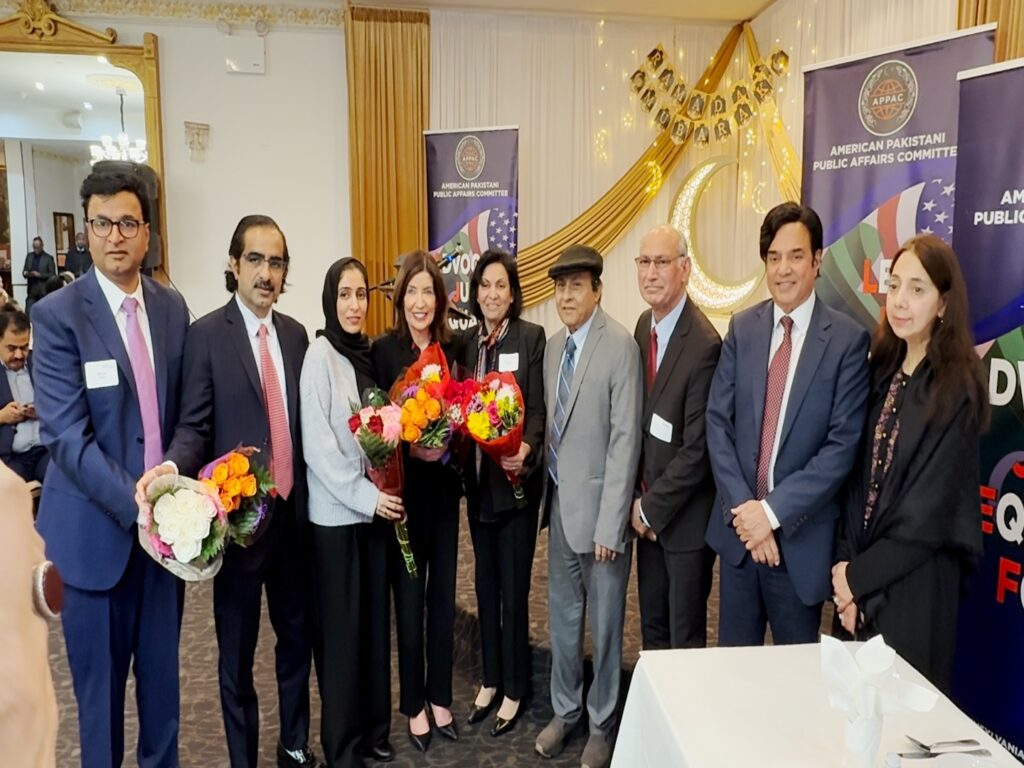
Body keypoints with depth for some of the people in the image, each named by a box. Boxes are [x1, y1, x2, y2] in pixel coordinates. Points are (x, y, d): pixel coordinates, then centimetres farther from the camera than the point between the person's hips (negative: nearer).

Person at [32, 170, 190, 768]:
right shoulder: (58, 314, -10)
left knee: (162, 667, 17)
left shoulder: (173, 308, 4)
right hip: (97, 525, -4)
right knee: (100, 677, 11)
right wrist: (135, 504, -23)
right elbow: (66, 437, -16)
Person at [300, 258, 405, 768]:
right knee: (340, 626, 4)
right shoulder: (320, 354, -11)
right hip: (335, 512, -6)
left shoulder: (367, 353, 7)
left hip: (374, 506, 6)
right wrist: (365, 495, -17)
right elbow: (316, 444, -15)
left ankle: (369, 725, 30)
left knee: (370, 621, 14)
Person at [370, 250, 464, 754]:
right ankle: (412, 703, 26)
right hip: (403, 489, -3)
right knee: (408, 599, 8)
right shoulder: (384, 350, -8)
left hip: (444, 488, 4)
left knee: (443, 595, 13)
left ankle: (440, 695, 31)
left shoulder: (453, 348, 3)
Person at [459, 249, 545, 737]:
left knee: (513, 587, 4)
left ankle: (514, 689, 22)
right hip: (478, 478, 6)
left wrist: (526, 449, -29)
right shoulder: (468, 343, 8)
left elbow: (538, 408, -12)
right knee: (485, 583, 16)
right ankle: (490, 679, 33)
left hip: (515, 478, -6)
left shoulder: (531, 337, -8)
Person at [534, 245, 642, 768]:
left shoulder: (620, 345, -15)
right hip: (559, 504, 6)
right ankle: (564, 711, 37)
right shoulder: (553, 346, 7)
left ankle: (601, 723, 30)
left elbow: (625, 439, -17)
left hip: (599, 507, -6)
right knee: (562, 618, 18)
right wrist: (548, 490, 5)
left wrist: (609, 524, -18)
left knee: (604, 623, 10)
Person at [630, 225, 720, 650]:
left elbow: (697, 448, -21)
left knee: (686, 638, 8)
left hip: (685, 515, -7)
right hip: (647, 510, 7)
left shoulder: (704, 344, -22)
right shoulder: (644, 326, 3)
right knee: (653, 627, 19)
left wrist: (651, 508, -11)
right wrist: (638, 500, 2)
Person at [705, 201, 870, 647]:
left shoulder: (848, 338, -7)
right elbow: (717, 421, 1)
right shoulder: (742, 328, 4)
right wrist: (741, 506, -10)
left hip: (801, 535, -3)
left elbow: (843, 443, -12)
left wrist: (774, 510, -15)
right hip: (738, 527, 3)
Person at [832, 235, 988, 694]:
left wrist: (858, 576, -10)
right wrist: (845, 562, -8)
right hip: (862, 574, 5)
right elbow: (861, 475, 3)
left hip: (913, 583, -5)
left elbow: (930, 512, -15)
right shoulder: (883, 372, 4)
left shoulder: (956, 390, -13)